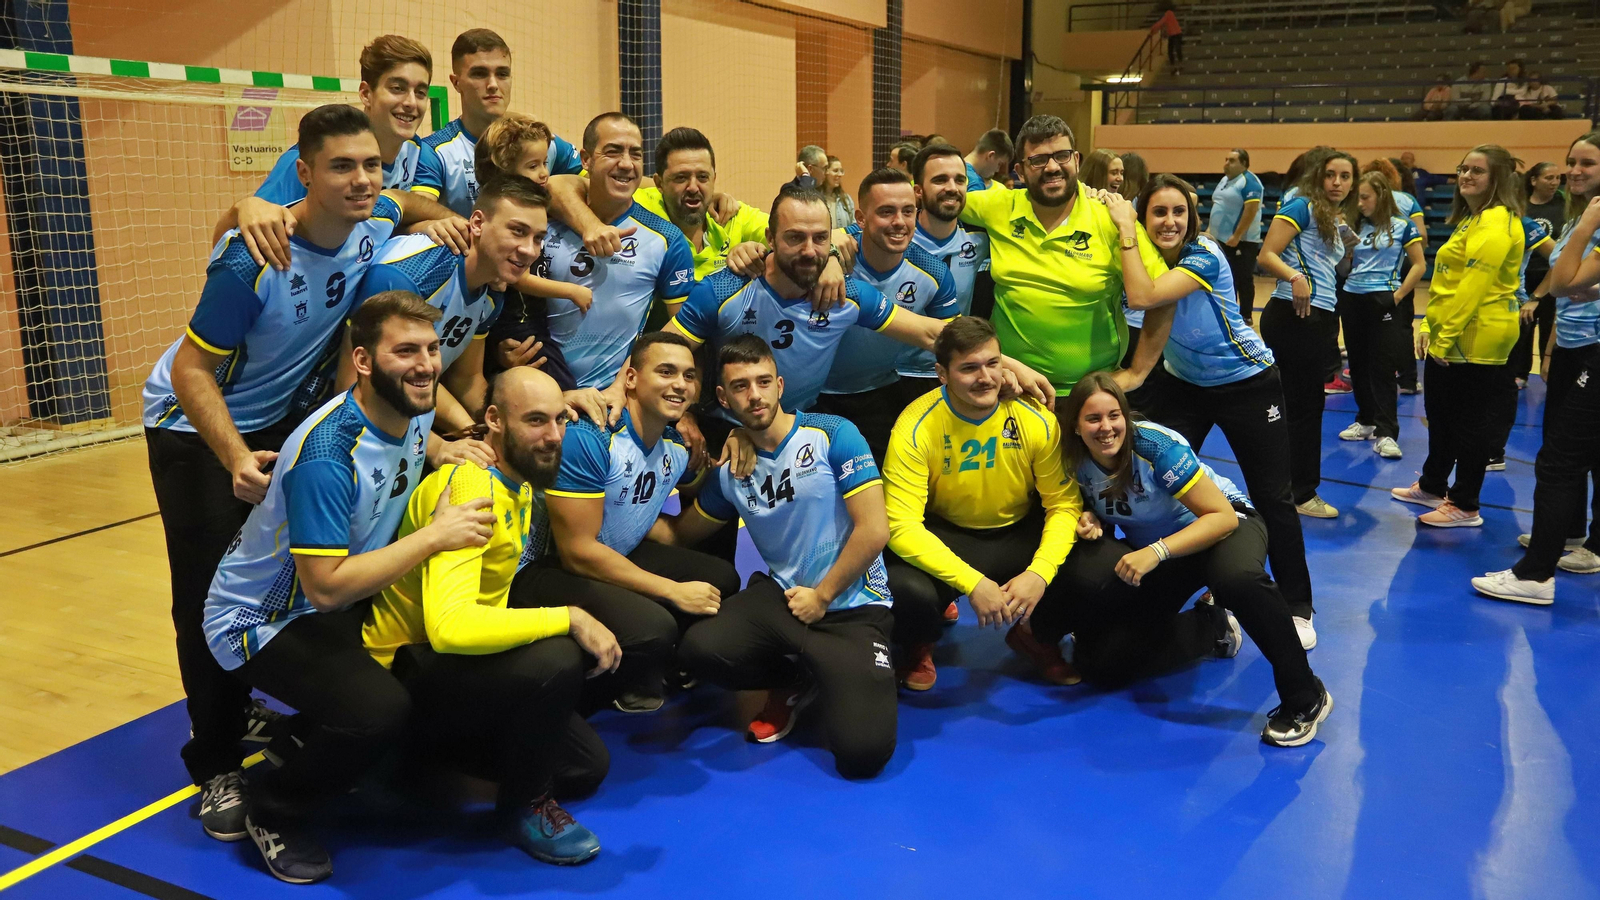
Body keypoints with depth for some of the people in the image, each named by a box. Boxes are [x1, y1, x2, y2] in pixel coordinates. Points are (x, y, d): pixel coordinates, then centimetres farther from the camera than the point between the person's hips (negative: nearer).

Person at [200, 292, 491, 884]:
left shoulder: (414, 413, -6)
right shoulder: (327, 455, -31)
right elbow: (326, 586, -32)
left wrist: (440, 452, -2)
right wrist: (435, 536, -30)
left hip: (336, 604, 9)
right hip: (260, 619, -9)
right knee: (379, 708, -30)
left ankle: (306, 739, 21)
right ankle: (274, 814, 0)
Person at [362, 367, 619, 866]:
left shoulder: (517, 481, 2)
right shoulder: (471, 489, -27)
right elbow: (450, 627, -40)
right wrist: (569, 619, -33)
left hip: (464, 658, 9)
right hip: (408, 671, -9)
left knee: (587, 766, 10)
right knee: (555, 661, -34)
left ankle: (430, 751, 20)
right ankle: (524, 803, -7)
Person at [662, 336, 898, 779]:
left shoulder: (832, 435, -8)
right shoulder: (730, 469, 6)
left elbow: (874, 531, -12)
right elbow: (681, 532, 15)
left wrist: (821, 596, -8)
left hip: (854, 608, -4)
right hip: (782, 596, 4)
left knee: (862, 753, -22)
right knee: (700, 649, -28)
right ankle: (795, 682, 6)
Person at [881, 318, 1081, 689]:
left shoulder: (1037, 420, -15)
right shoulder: (915, 428, -22)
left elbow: (1064, 503, -9)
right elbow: (902, 525, -26)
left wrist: (1040, 572, -27)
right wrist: (972, 583, -35)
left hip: (1020, 532, 3)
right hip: (945, 537, -2)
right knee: (908, 589, -35)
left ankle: (1037, 636, 13)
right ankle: (918, 646, 7)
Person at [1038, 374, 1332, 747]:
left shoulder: (1157, 446, -28)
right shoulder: (1076, 462, -14)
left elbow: (1223, 516, -28)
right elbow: (1096, 511, 6)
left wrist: (1157, 551, -39)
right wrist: (1090, 522, -19)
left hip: (1223, 526, -5)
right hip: (1154, 552, 5)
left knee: (1238, 578, -43)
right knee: (1099, 662, -7)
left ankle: (1306, 699, -24)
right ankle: (1213, 627, 10)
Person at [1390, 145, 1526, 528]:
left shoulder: (1496, 223, -16)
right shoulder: (1471, 218, 16)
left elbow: (1475, 286, -23)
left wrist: (1446, 336, -22)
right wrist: (1428, 325, 12)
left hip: (1476, 338, -10)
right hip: (1449, 336, 10)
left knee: (1470, 422, 0)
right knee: (1440, 415, 20)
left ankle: (1465, 507, 10)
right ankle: (1432, 487, 35)